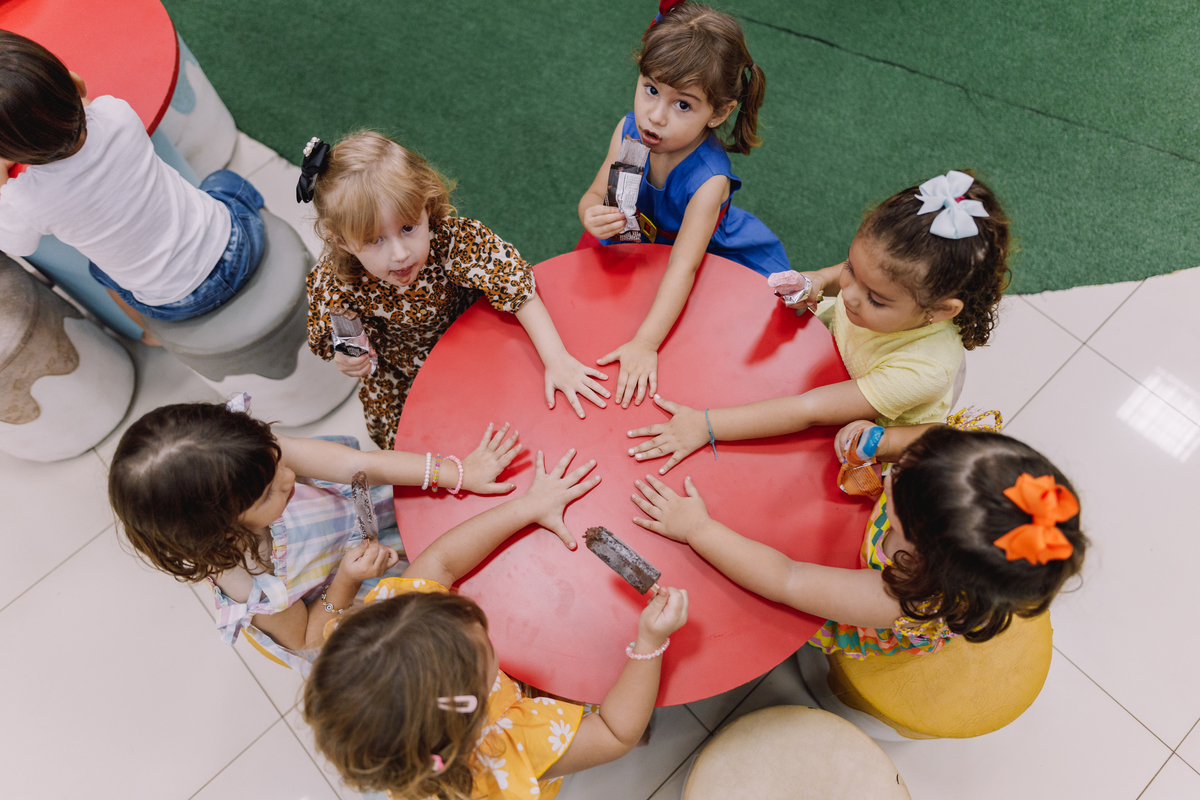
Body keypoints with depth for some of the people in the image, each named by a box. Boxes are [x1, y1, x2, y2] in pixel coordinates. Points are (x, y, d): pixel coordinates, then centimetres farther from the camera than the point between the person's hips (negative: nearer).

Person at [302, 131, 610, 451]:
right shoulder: (333, 282, -32)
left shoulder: (451, 239, -39)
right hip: (400, 377, 1)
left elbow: (516, 283, -33)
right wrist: (346, 357, -35)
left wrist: (557, 361, -39)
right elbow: (327, 337, -10)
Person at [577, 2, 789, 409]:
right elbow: (594, 195, -13)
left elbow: (683, 268, -42)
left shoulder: (709, 180, -38)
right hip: (646, 238, 6)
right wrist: (593, 216, -41)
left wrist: (645, 344, -50)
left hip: (721, 259, -5)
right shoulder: (630, 130, -23)